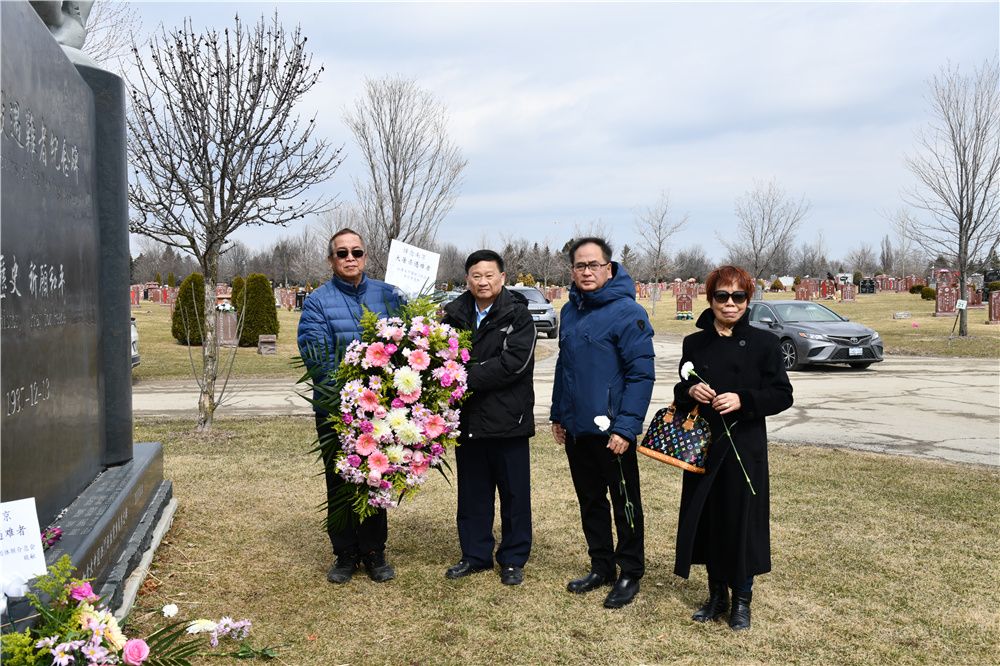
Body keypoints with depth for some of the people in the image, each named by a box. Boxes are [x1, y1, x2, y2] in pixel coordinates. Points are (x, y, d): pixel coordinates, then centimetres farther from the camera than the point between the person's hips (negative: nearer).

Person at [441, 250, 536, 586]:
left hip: (508, 418, -4)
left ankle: (513, 559, 23)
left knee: (514, 492, 8)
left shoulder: (518, 315, -6)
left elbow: (513, 363, -18)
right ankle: (475, 555, 30)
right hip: (468, 418, 4)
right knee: (472, 491, 15)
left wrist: (468, 376, -20)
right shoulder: (454, 315, 6)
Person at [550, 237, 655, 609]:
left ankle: (630, 574, 21)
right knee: (590, 502, 17)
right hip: (575, 430, 7)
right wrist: (558, 414, 14)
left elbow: (641, 374, -16)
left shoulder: (627, 312, -13)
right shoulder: (570, 311, 10)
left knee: (625, 504, 8)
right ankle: (601, 567, 31)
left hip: (611, 432, -7)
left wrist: (626, 426, -21)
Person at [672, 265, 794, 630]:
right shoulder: (694, 343, 7)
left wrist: (743, 400, -18)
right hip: (703, 446, 3)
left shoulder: (763, 342, -2)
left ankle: (741, 599, 21)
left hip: (745, 447, -3)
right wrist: (690, 391, -9)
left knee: (741, 520, 3)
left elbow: (782, 395, -4)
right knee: (708, 519, 9)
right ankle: (716, 594, 26)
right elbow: (679, 393, 14)